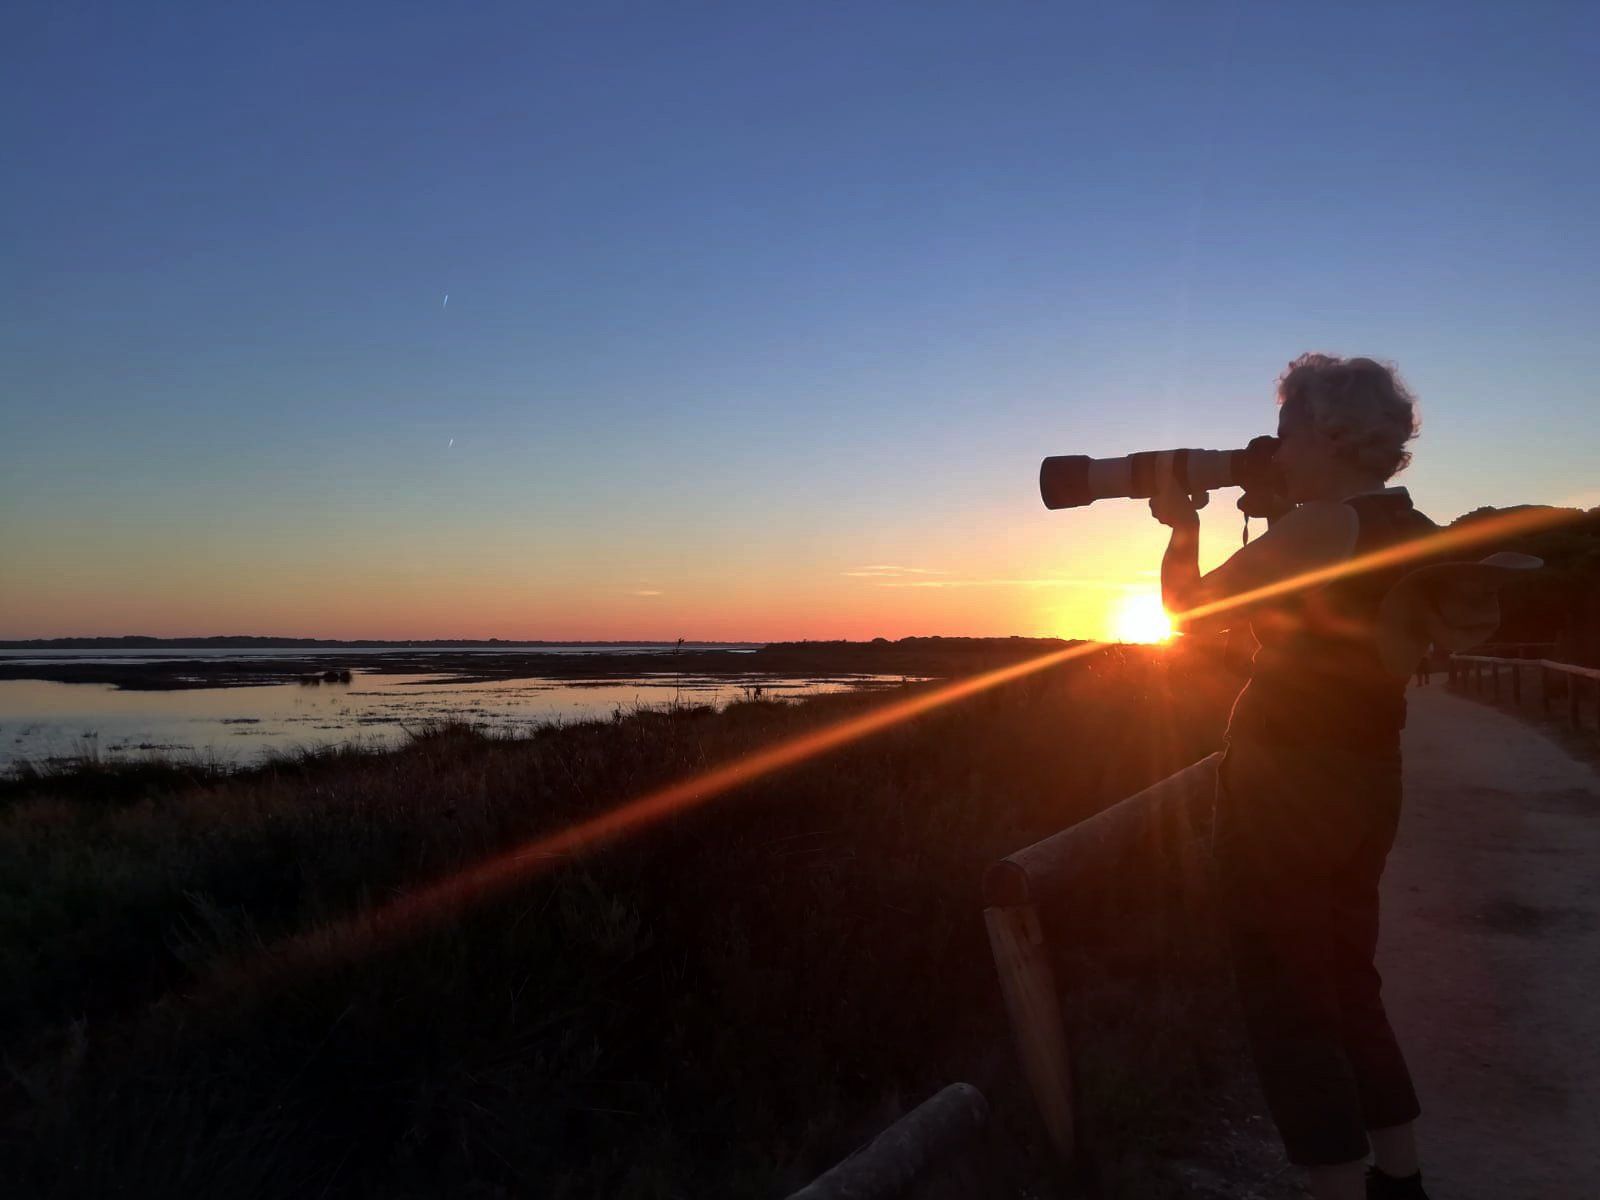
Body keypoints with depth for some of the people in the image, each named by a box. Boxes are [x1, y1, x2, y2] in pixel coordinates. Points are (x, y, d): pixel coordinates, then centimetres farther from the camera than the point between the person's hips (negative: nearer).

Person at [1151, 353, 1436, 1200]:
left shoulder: (1321, 525, -19)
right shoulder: (1418, 536, 7)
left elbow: (1188, 610, -13)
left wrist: (1183, 528, 2)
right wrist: (1269, 523, 13)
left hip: (1285, 793, -9)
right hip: (1365, 784, 9)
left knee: (1287, 1002, 3)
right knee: (1347, 987, 21)